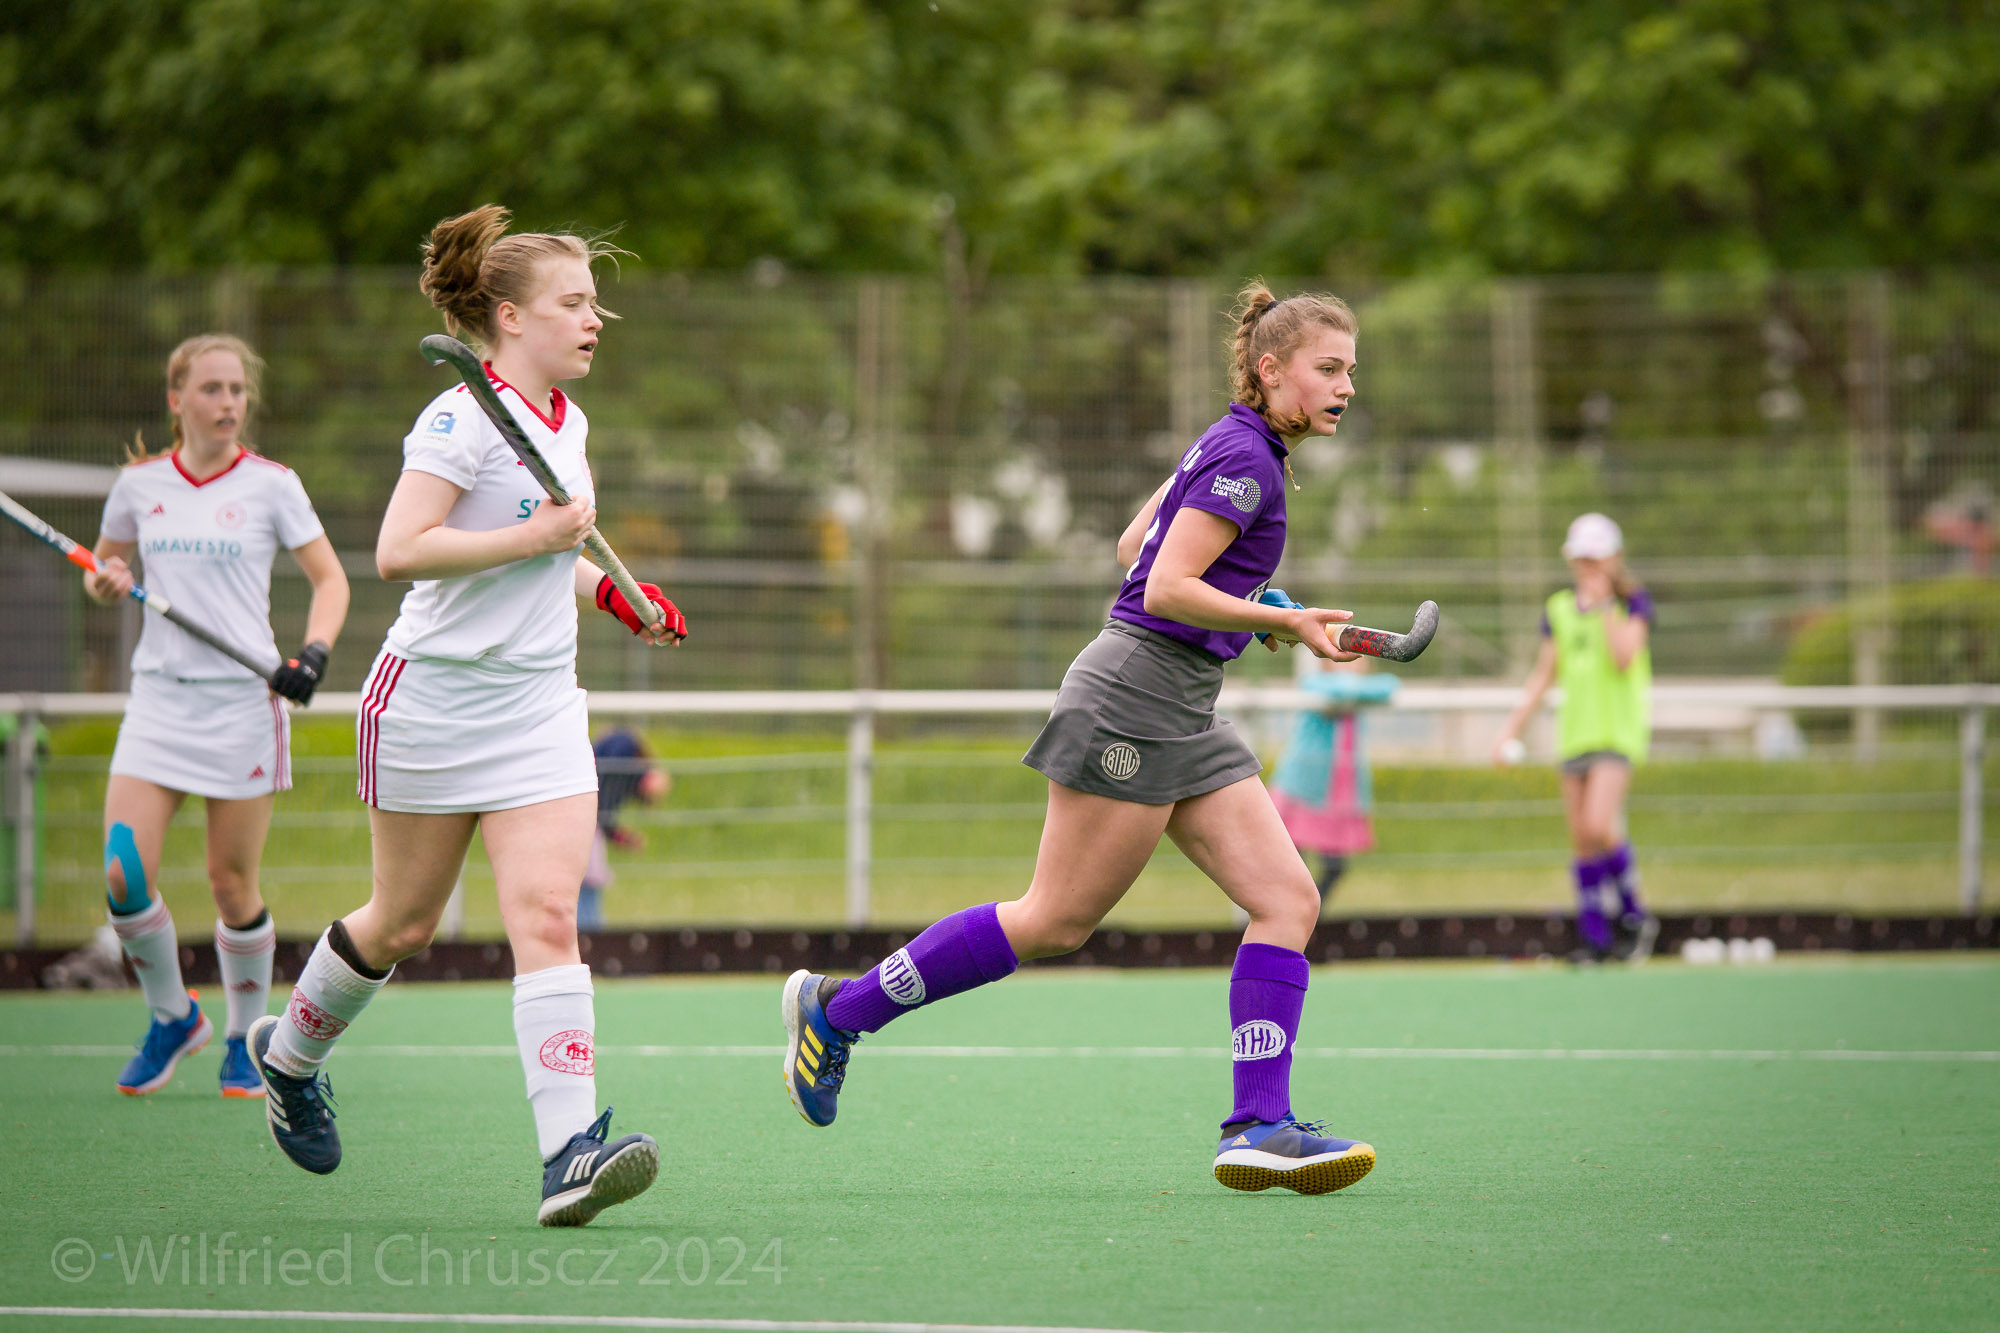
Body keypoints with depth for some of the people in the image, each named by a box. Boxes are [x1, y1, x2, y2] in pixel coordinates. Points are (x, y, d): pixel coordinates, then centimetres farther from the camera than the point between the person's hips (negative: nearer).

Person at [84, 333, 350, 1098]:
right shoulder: (140, 483, 7)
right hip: (159, 693, 2)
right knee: (125, 876, -10)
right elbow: (102, 569, 20)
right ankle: (173, 1018, 13)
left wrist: (314, 653, -15)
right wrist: (104, 581, -4)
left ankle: (245, 1037, 19)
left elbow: (330, 580, 2)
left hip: (243, 698, -2)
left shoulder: (269, 485, -1)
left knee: (233, 885, -1)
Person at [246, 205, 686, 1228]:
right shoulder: (463, 419, -13)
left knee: (546, 916, -12)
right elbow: (399, 552, -24)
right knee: (402, 923, 9)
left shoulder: (566, 423, 13)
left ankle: (571, 1152, -23)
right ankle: (289, 1053, 38)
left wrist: (612, 593, 17)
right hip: (435, 702, -6)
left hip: (538, 710, 6)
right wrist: (537, 537, -23)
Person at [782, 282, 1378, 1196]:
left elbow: (1136, 546, 25)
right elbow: (1167, 588, -20)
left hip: (1183, 718, 10)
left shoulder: (1237, 450, 16)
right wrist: (1282, 622, -21)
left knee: (1288, 899, -3)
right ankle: (836, 1009, 7)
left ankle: (1258, 1129, -9)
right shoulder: (1243, 456, -14)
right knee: (1055, 922, -4)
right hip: (1135, 698, -10)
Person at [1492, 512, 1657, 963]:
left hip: (1619, 730, -5)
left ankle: (1632, 916, -3)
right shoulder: (1559, 609, 11)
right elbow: (1543, 674, 16)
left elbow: (1625, 656, -17)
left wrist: (1604, 604, -12)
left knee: (1598, 826, -21)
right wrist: (1513, 727, 11)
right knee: (1581, 839, 2)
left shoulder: (1633, 603, -1)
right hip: (1576, 733, 5)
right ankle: (1595, 939, 7)